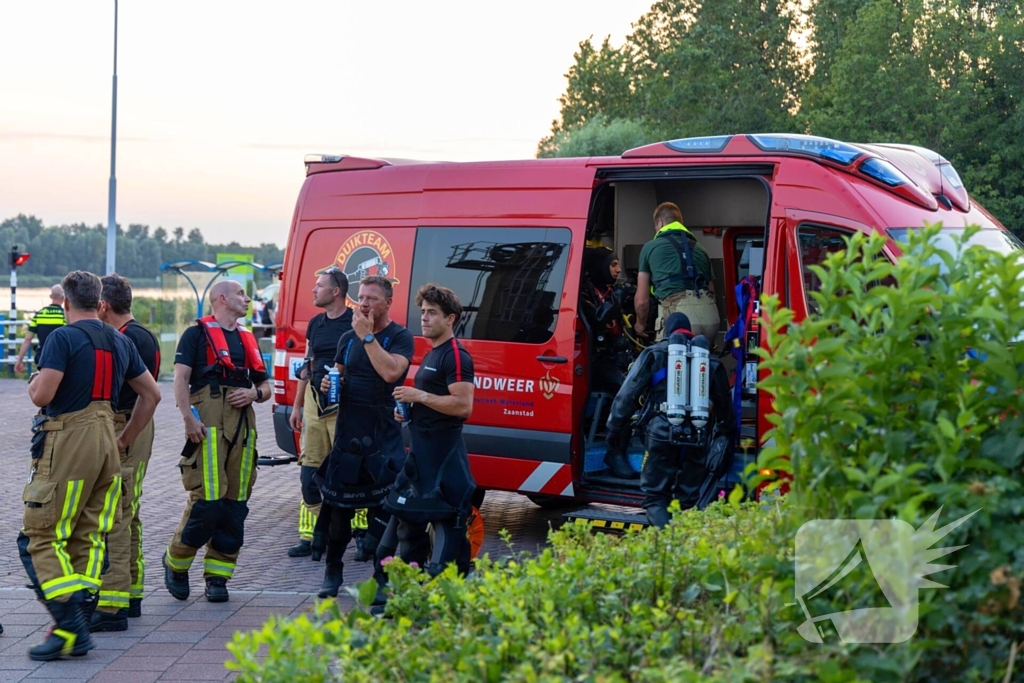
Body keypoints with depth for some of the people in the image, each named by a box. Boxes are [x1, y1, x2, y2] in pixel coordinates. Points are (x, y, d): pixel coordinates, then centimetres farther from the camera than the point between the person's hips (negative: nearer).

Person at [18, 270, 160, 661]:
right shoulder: (120, 342, 13)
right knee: (88, 538, 12)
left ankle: (71, 627, -13)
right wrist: (125, 440, 25)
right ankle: (80, 629, 12)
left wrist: (34, 382, 6)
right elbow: (151, 394, 19)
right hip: (105, 445, 7)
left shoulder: (63, 338, -9)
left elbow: (41, 396, -17)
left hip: (67, 445, -7)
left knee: (39, 538, -2)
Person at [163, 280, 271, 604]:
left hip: (242, 427, 6)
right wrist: (189, 418, -17)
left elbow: (266, 386, 25)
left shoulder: (247, 339, 24)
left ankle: (217, 577, 10)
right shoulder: (198, 333, 5)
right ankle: (175, 562, 9)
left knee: (235, 505, 3)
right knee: (207, 500, -12)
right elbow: (181, 378, -5)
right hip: (208, 425, -6)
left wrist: (254, 393, 2)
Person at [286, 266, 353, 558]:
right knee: (310, 471, 8)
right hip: (314, 401, 7)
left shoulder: (355, 323, -7)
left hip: (343, 404, -7)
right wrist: (297, 406, 19)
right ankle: (310, 537, 15)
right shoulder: (315, 324, 14)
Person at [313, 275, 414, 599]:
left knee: (383, 509, -4)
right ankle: (333, 571, 22)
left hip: (383, 437, -5)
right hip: (347, 434, 5)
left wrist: (367, 336, -19)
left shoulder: (400, 337, -5)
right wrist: (328, 383, 2)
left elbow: (390, 372, -23)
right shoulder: (348, 338, 13)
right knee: (338, 504, 10)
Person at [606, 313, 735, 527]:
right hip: (697, 439, 2)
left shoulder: (654, 354, 9)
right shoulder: (709, 361, 17)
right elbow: (725, 406, 21)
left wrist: (614, 427, 11)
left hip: (662, 435, -2)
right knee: (691, 500, 10)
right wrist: (726, 436, 30)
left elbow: (628, 394, 4)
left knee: (655, 496, 3)